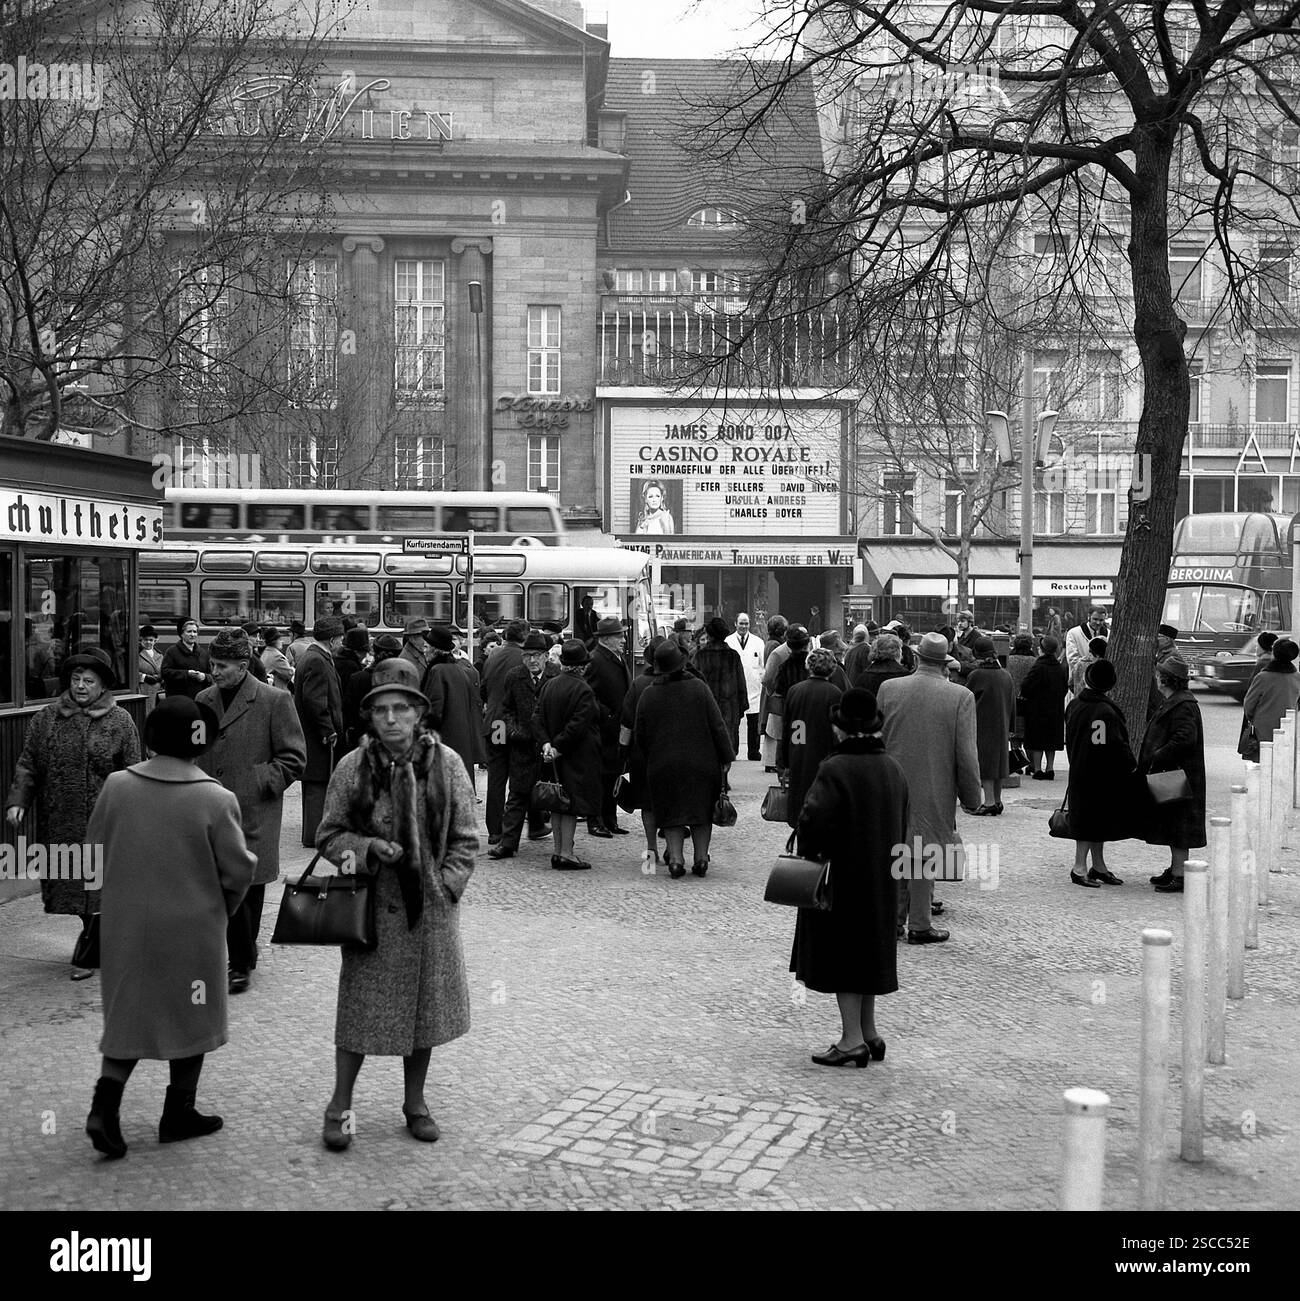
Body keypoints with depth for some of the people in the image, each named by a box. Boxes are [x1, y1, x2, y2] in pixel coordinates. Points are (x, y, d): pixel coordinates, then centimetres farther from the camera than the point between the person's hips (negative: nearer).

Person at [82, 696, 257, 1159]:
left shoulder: (116, 786, -7)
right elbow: (238, 870, -11)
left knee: (128, 1014, 18)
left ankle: (105, 1104, 3)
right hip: (191, 928, -3)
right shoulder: (215, 800, -17)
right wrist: (220, 910, 8)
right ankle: (178, 1113, 23)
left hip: (124, 925, 3)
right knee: (192, 1017, 14)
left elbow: (94, 852, 3)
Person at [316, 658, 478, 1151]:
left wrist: (445, 886, -8)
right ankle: (340, 1105, 19)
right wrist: (367, 847, -16)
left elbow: (465, 838, 2)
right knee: (362, 1006, 2)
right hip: (373, 906, -1)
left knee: (426, 1005, 12)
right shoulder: (352, 767, -6)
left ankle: (415, 1102, 29)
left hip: (431, 907, 2)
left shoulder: (446, 763, -4)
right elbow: (329, 835, 2)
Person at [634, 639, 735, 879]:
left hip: (663, 767, 0)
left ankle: (676, 858, -2)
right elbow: (717, 726, -6)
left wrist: (652, 758, 18)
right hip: (701, 763, 0)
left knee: (672, 814, 8)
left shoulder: (649, 696, -3)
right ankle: (701, 859, 13)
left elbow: (639, 736, 4)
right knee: (702, 812, 13)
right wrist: (726, 758, 1)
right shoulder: (698, 688, -7)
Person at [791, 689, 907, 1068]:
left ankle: (852, 1039, 3)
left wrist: (810, 853, -10)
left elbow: (813, 818, -27)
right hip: (881, 879, 7)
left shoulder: (836, 768, -18)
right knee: (869, 948, 17)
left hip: (842, 876, -7)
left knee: (841, 953, 1)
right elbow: (901, 825, 12)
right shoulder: (893, 768, 5)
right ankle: (869, 1033, 24)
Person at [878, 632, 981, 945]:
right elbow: (966, 755, -9)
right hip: (935, 791, -2)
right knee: (924, 855, 7)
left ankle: (892, 919, 22)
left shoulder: (888, 689, -3)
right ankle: (920, 925, 13)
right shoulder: (961, 697, -10)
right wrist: (971, 796, 2)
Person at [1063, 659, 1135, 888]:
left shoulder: (1074, 705, 5)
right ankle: (1079, 868, 2)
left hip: (1079, 772, 8)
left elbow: (1070, 740, 13)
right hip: (1102, 775, -8)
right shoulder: (1106, 711, -20)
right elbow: (1116, 746, -21)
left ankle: (1098, 866, 24)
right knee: (1092, 821, -1)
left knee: (1096, 824, 16)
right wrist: (1130, 764, -7)